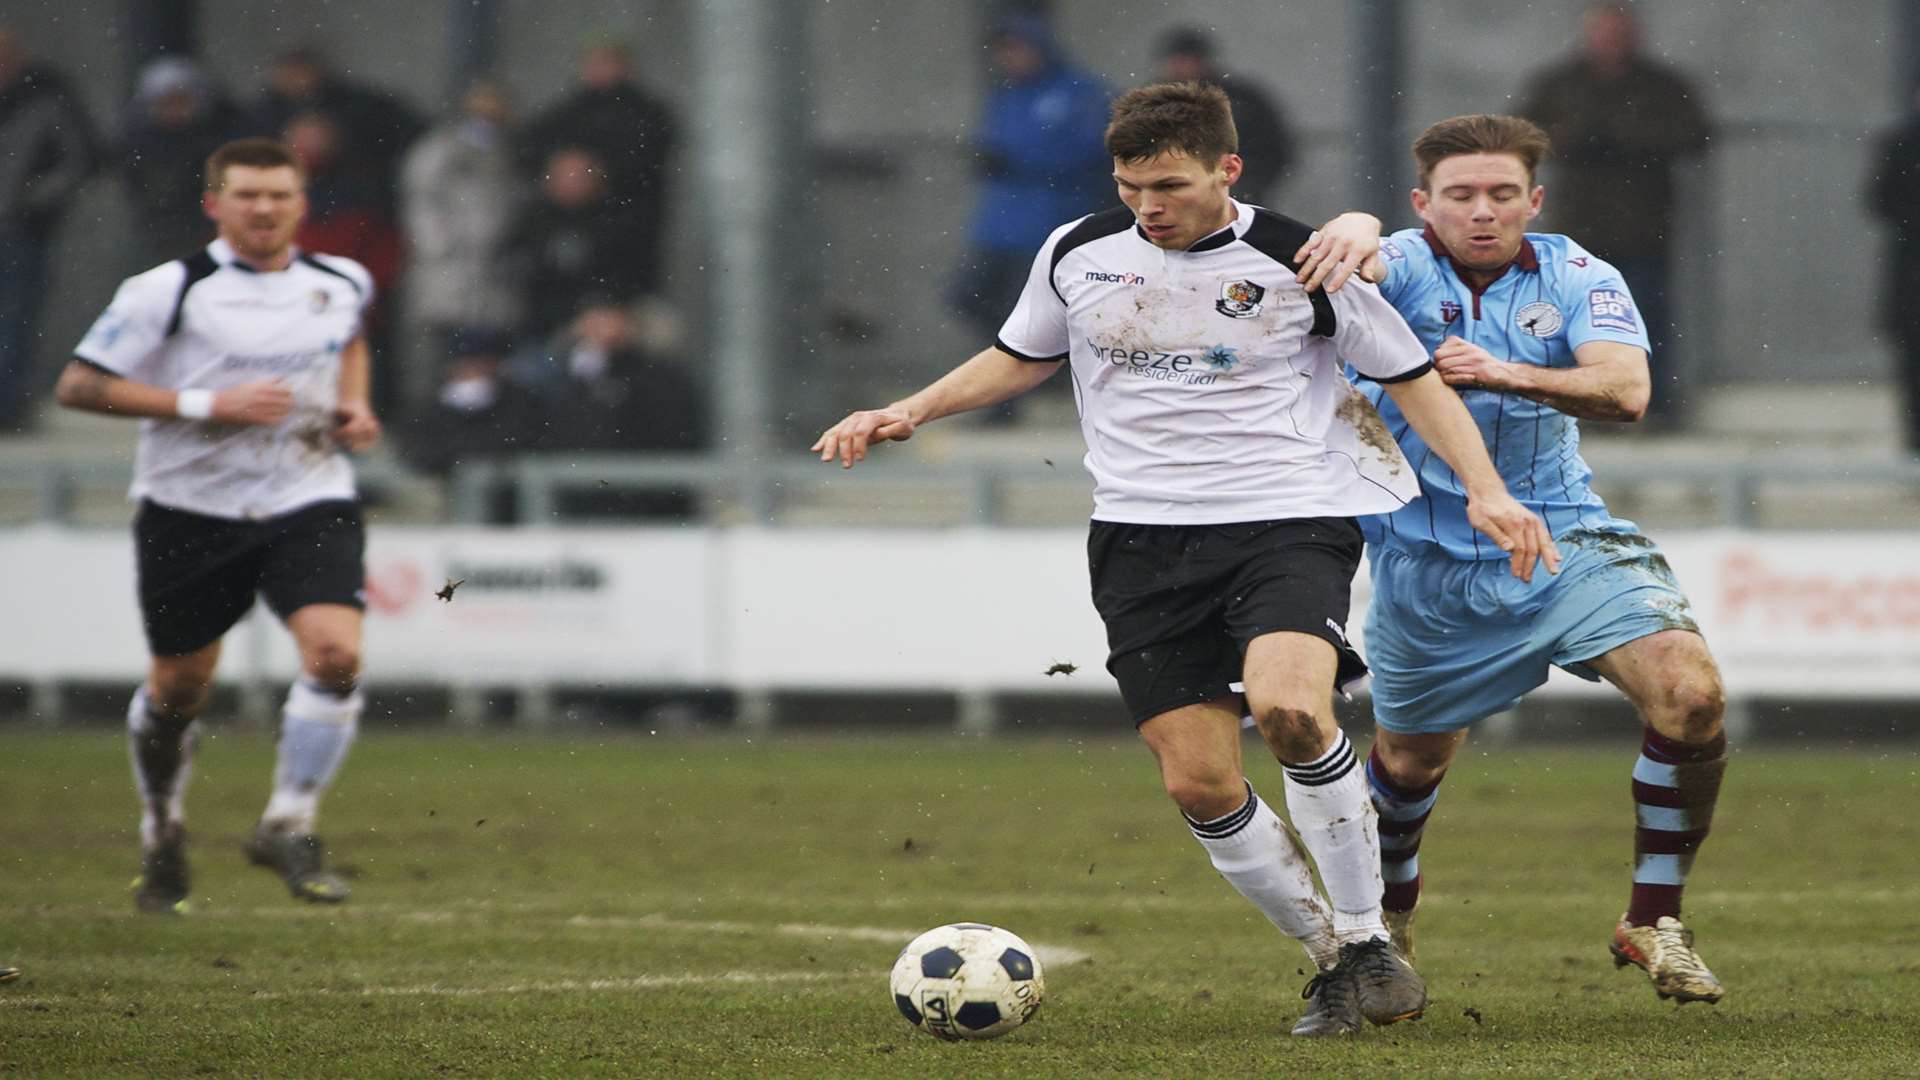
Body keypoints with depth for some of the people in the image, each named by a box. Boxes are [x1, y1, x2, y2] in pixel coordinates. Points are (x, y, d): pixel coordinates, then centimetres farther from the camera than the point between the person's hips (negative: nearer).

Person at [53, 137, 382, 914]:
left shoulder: (343, 284, 5)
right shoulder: (169, 292, -11)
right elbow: (78, 386, -13)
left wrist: (354, 405, 8)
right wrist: (206, 404, -20)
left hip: (309, 505, 2)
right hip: (192, 510, -2)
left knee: (335, 652, -21)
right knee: (178, 687, 9)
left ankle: (288, 827, -7)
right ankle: (162, 832, 36)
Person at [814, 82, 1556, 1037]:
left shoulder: (1300, 261, -4)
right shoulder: (1076, 256, 6)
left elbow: (1411, 375, 5)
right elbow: (1022, 358, 25)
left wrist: (1486, 490, -7)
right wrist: (908, 413, 13)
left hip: (1289, 520, -4)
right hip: (1144, 539, 4)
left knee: (1288, 706, -31)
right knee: (1199, 780, -6)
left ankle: (1367, 940, -15)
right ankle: (1329, 959, 13)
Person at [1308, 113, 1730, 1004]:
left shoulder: (1578, 279, -7)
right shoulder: (1406, 267, -12)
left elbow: (1625, 391, -24)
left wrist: (1507, 373, -41)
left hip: (1563, 540, 1)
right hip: (1429, 559, 0)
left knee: (1690, 692, -21)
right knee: (1411, 756, 14)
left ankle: (1653, 920, -5)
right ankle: (1387, 916, 48)